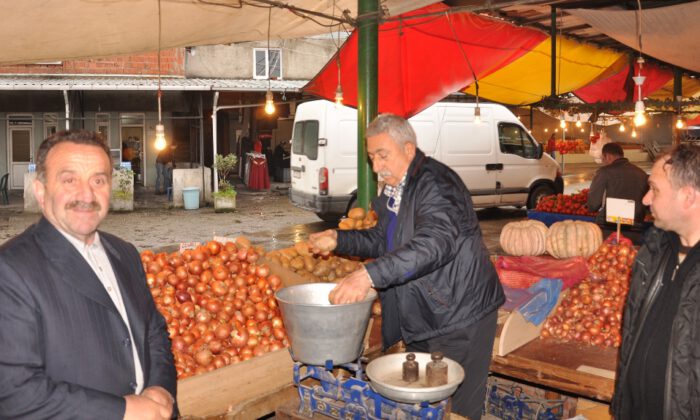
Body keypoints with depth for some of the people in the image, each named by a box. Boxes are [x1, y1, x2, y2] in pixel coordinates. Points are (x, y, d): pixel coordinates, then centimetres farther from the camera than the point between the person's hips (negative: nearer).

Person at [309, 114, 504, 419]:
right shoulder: (394, 189, 9)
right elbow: (384, 241, 21)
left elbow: (434, 244, -38)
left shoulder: (436, 185, -22)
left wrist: (370, 275, -45)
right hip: (419, 319, 9)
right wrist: (339, 240, 6)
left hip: (459, 317, -9)